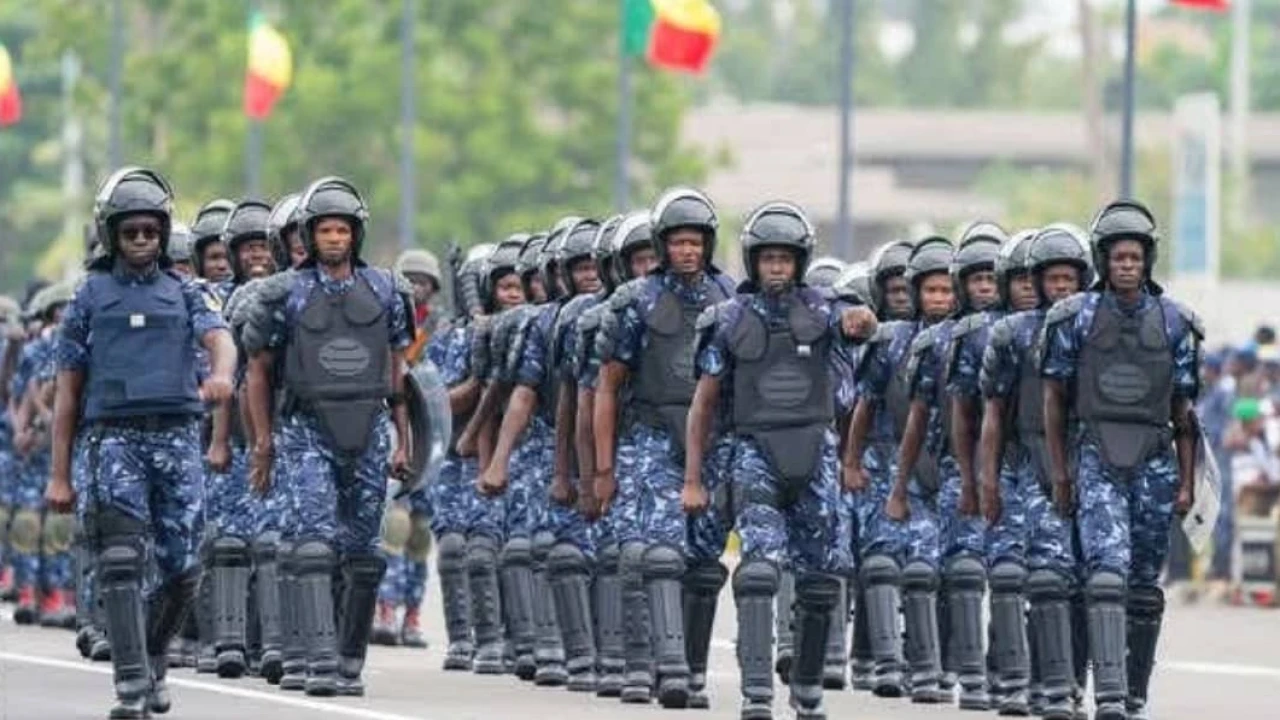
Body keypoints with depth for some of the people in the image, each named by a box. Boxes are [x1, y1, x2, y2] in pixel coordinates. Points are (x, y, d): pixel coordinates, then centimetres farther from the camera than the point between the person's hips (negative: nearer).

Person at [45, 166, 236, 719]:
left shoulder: (185, 293, 13)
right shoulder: (90, 296, 11)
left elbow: (219, 338, -6)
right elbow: (68, 390, 11)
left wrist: (220, 373, -32)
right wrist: (59, 475, 7)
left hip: (177, 437, 2)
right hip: (116, 439, -2)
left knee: (182, 570, 2)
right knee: (122, 562, -16)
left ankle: (151, 662, 26)